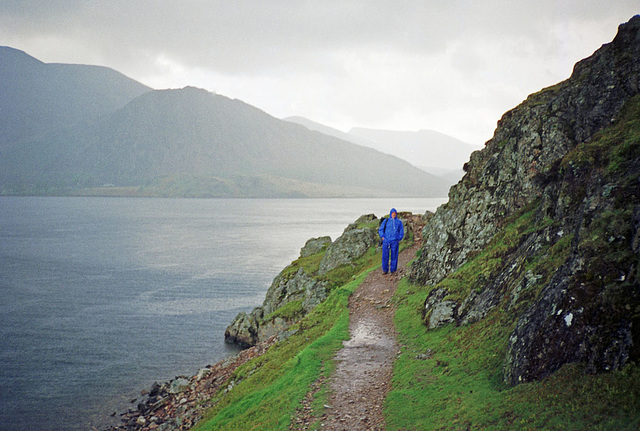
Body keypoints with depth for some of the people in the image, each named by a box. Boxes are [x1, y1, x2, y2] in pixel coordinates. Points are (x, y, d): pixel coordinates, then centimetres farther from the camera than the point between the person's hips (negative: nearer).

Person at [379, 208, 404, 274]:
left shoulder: (399, 222, 9)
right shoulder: (386, 221, 8)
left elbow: (401, 231, 12)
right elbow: (380, 230, 12)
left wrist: (399, 239, 1)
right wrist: (382, 237, -1)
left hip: (395, 241, 0)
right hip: (386, 241, 0)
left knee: (394, 255, 0)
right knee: (385, 255, -3)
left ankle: (393, 270, 8)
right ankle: (385, 270, 6)